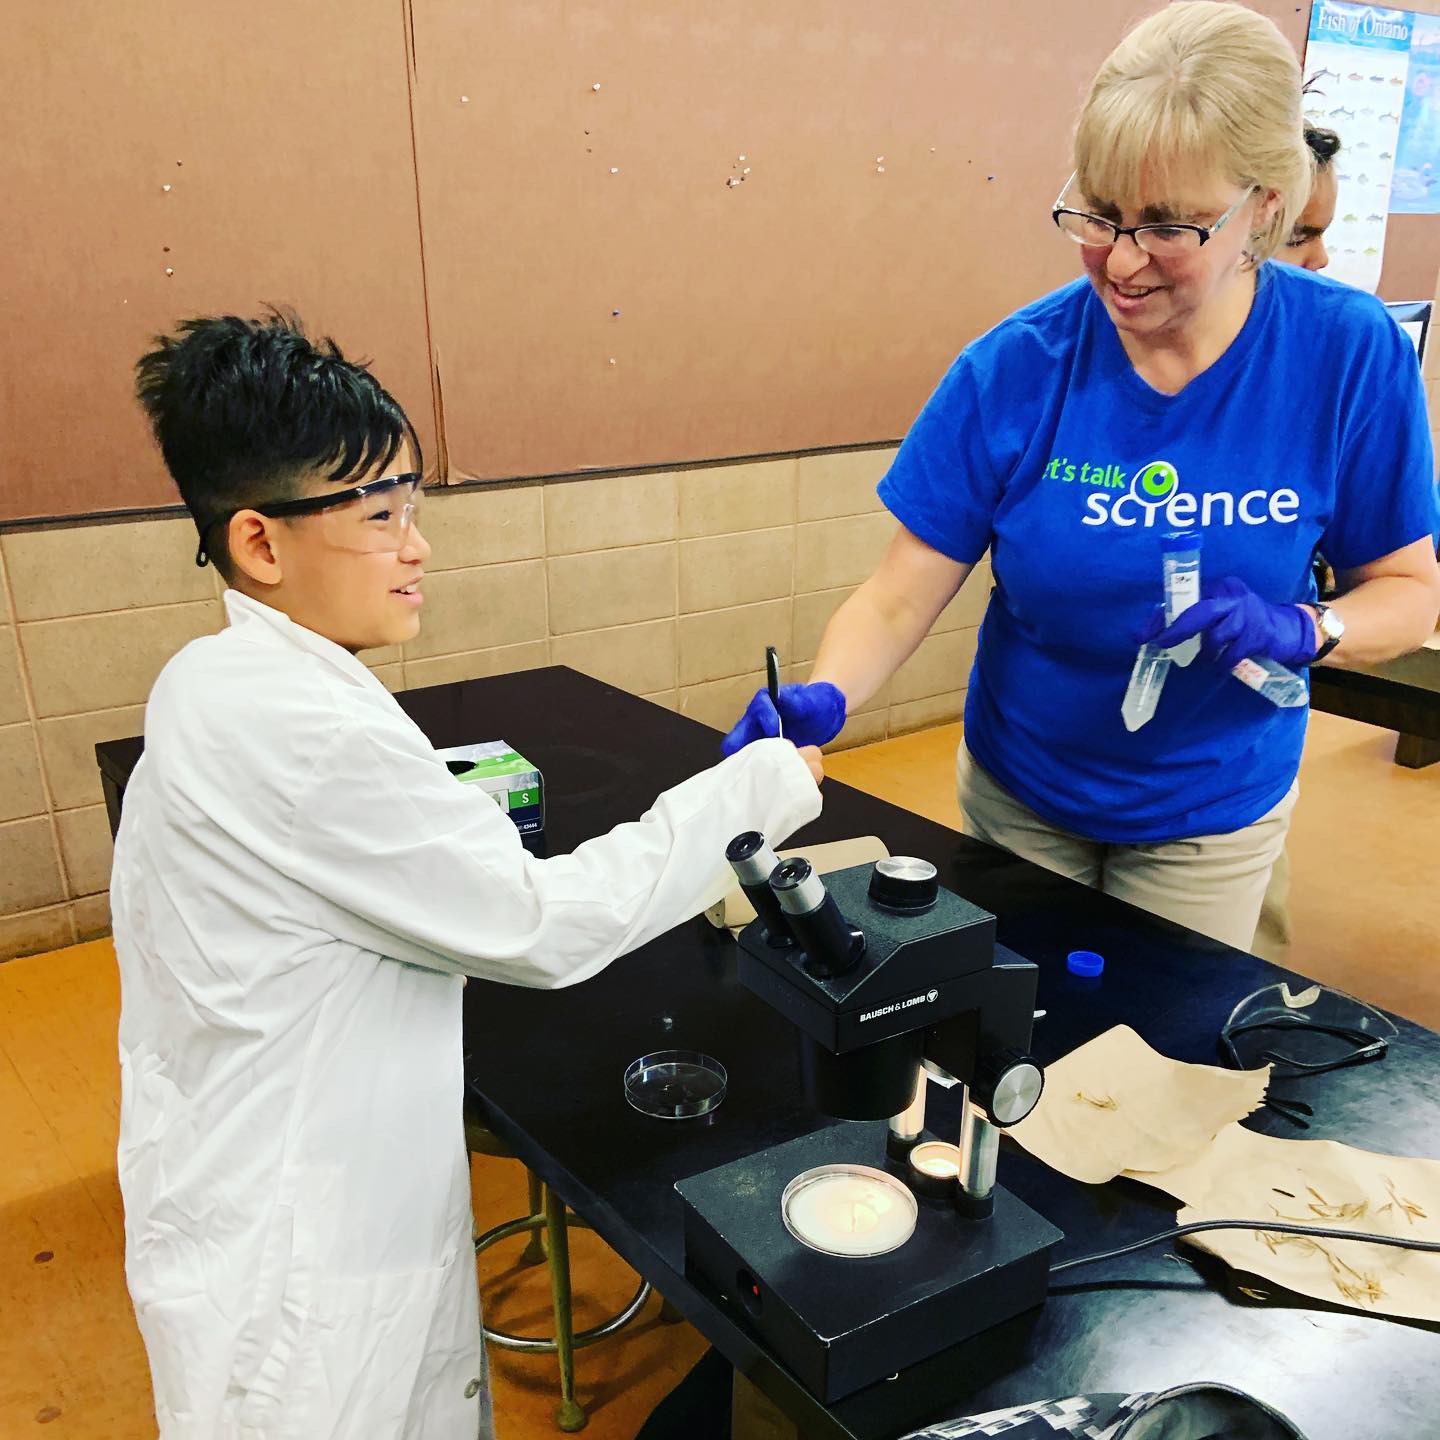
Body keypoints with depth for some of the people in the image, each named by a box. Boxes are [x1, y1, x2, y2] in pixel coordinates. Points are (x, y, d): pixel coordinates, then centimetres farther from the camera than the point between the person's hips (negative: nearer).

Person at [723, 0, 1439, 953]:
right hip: (1018, 794, 1)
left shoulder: (1350, 355, -17)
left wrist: (1304, 629, -28)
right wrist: (823, 699, -37)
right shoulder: (1015, 368, -19)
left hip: (1213, 814, 0)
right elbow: (901, 595, -18)